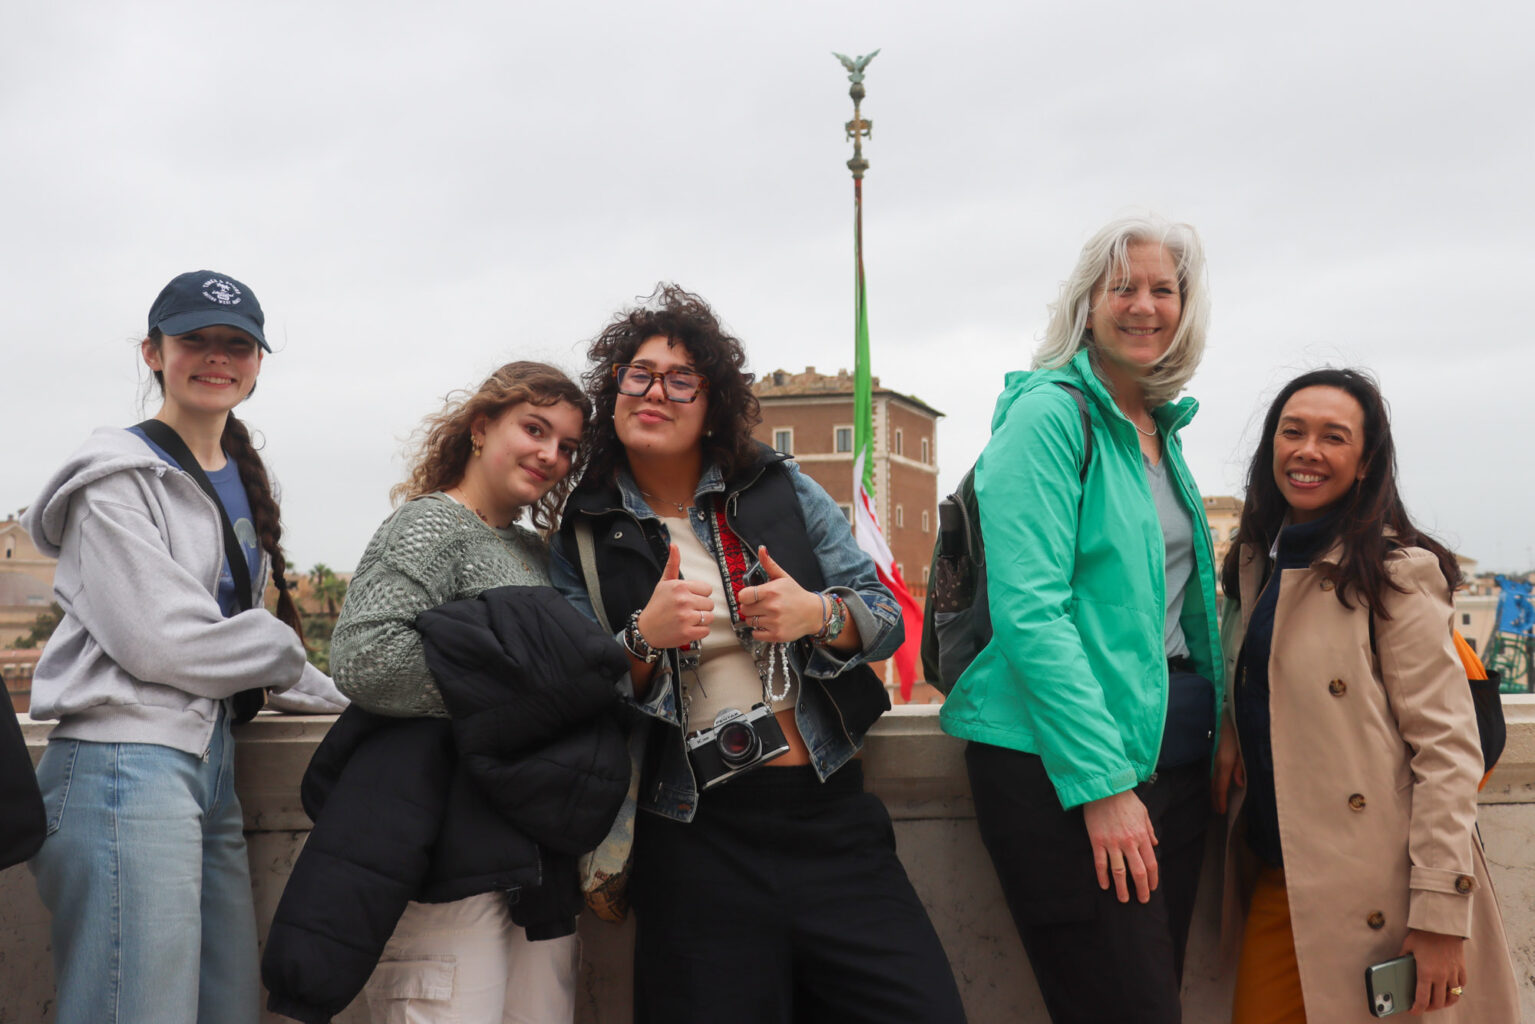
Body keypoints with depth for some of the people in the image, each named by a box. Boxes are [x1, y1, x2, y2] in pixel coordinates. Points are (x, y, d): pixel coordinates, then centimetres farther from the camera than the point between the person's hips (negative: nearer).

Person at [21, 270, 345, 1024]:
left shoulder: (240, 483, 19)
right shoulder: (120, 479, -5)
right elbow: (160, 641, -13)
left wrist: (342, 700, 20)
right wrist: (286, 649, -1)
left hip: (208, 767, 8)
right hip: (128, 769, -8)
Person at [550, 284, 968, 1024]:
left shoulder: (782, 490, 7)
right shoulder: (583, 537, 5)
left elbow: (887, 615, 7)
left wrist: (819, 615, -14)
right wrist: (644, 639, -16)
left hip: (830, 817, 1)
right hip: (696, 840, -1)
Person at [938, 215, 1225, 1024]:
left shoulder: (1162, 430, 15)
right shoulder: (1048, 415, -9)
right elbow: (1029, 609, -18)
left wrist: (1216, 739, 10)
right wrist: (1103, 782, -21)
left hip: (1169, 754, 8)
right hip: (1058, 766, -8)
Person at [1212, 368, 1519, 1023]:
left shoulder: (1397, 574, -9)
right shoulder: (1256, 560, 12)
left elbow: (1447, 748, -14)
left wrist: (1439, 915, -20)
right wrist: (1231, 731, 4)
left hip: (1377, 891, -6)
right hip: (1277, 875, 6)